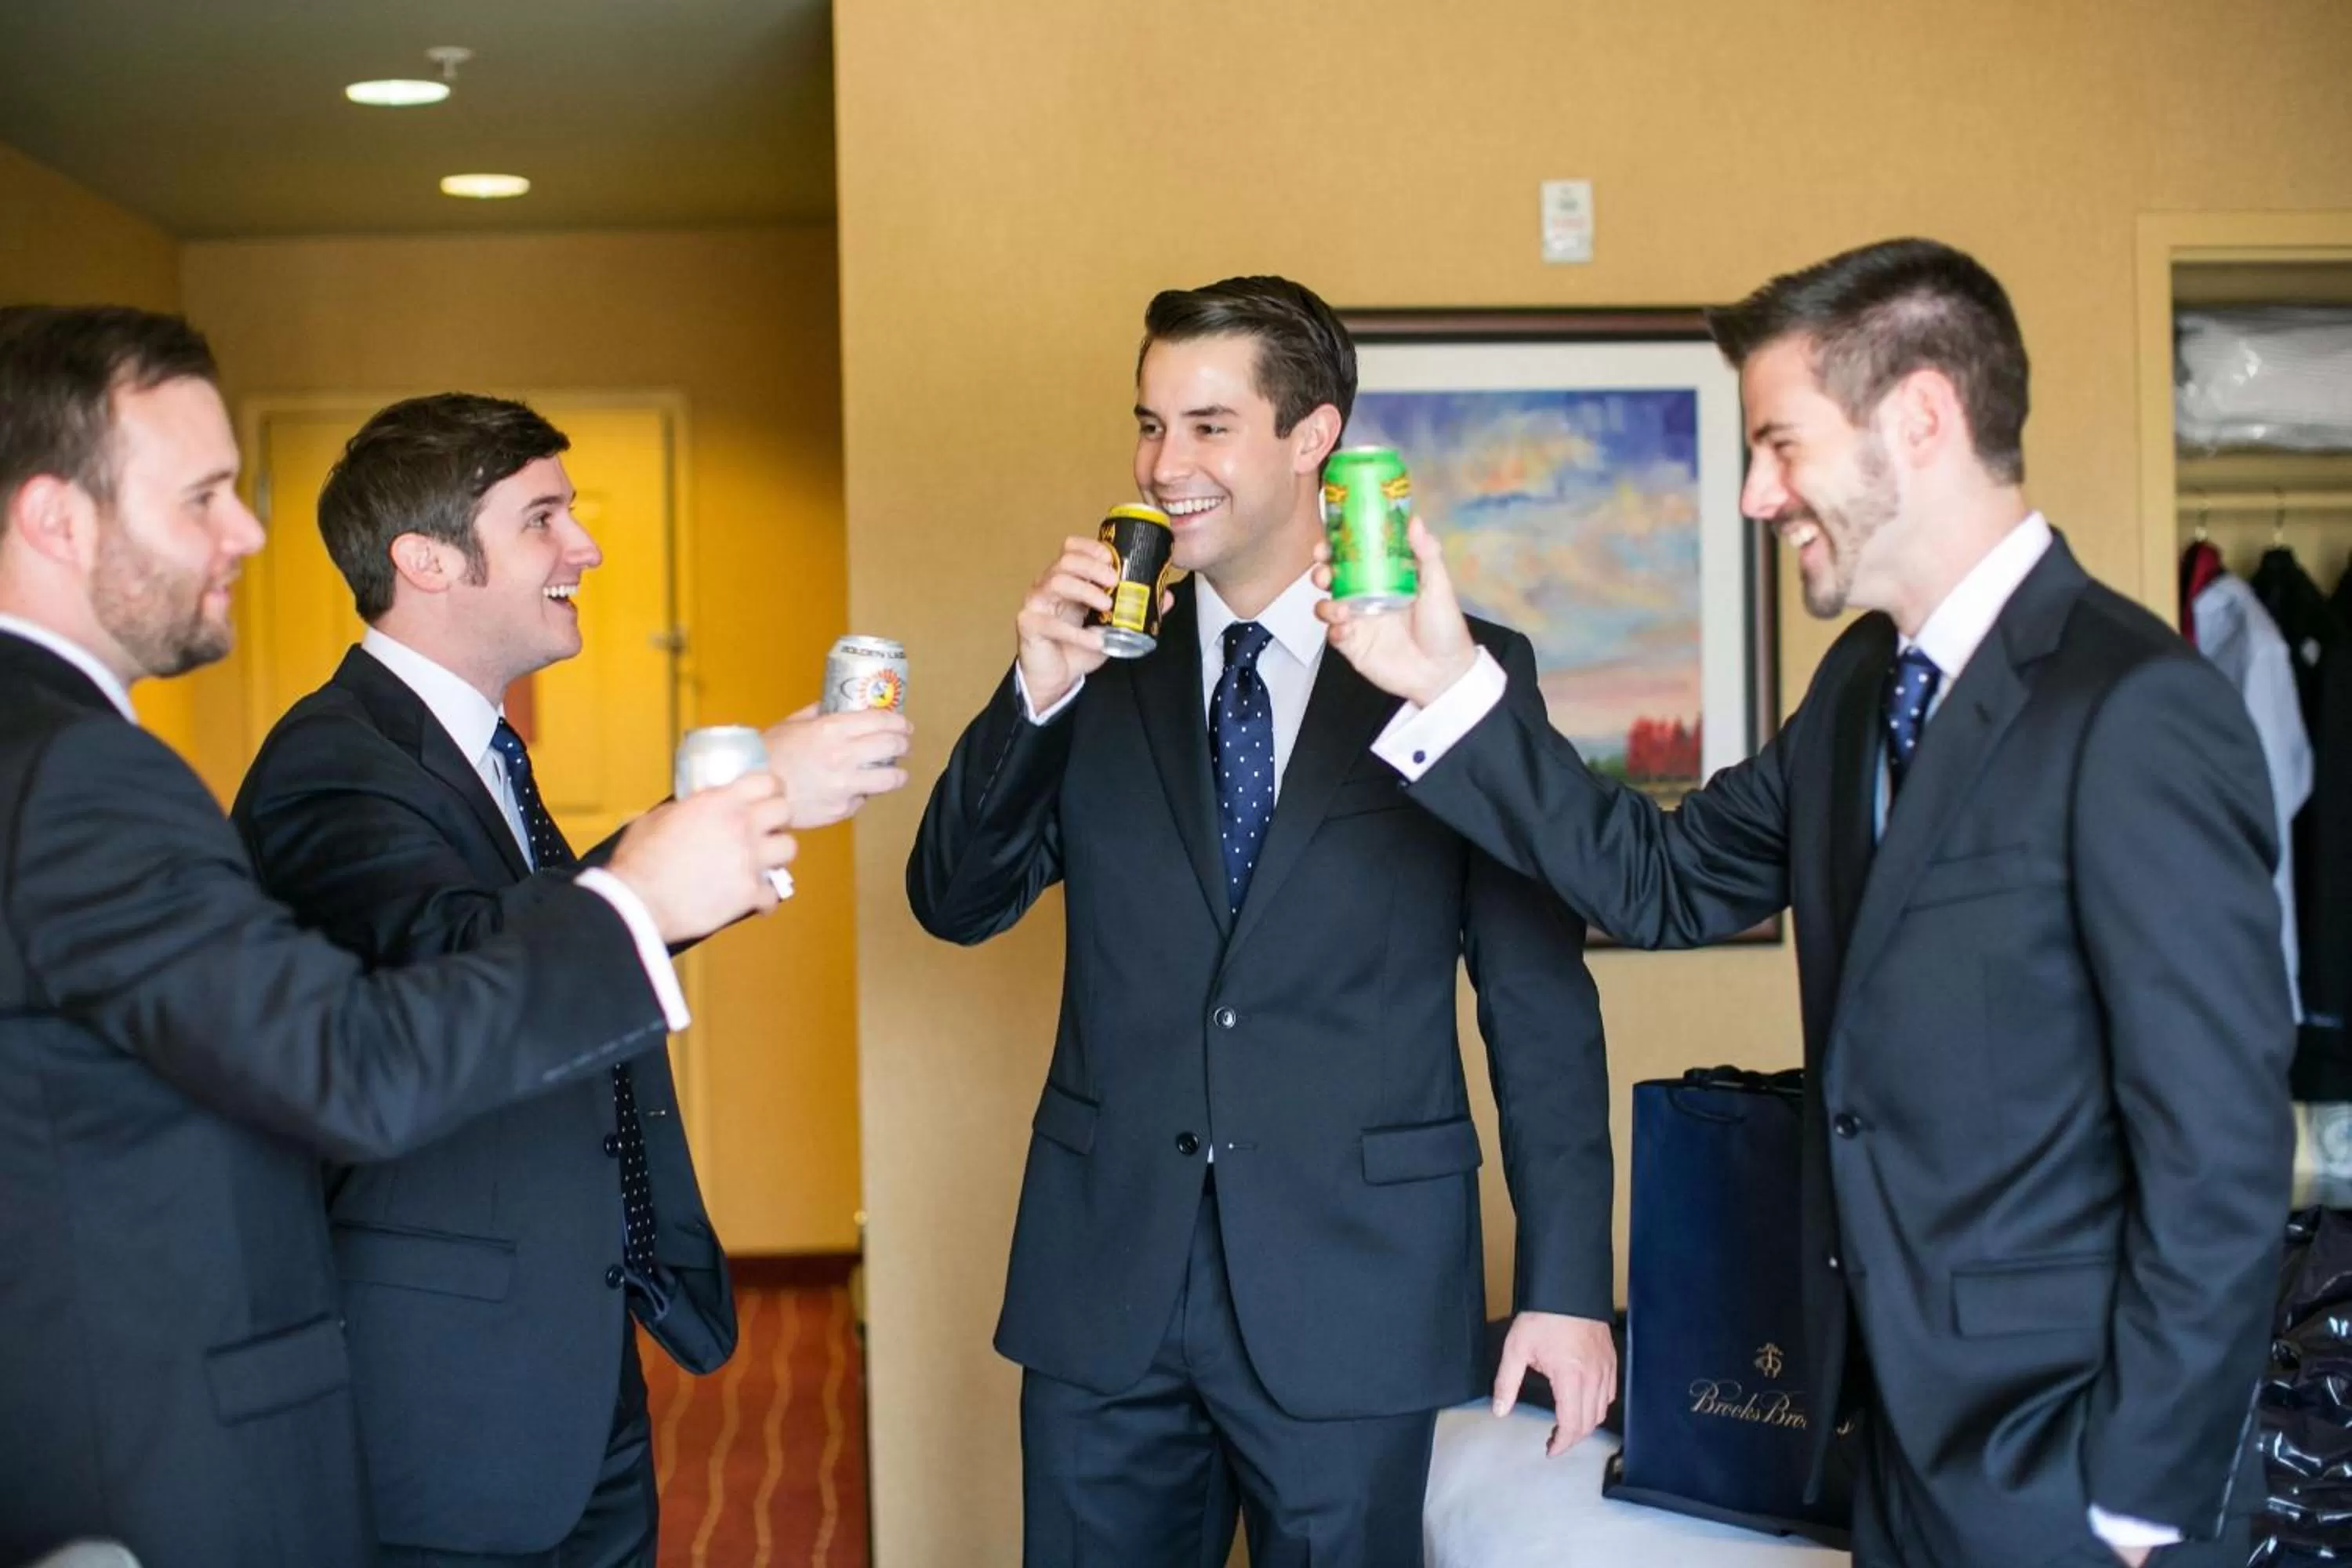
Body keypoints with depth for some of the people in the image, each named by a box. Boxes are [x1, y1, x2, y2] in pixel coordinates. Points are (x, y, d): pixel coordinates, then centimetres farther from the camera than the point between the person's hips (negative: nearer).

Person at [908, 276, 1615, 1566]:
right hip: (1105, 1281, 3)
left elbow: (1541, 1000, -2)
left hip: (1352, 1286, -3)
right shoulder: (1103, 665, 6)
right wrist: (1035, 694, -11)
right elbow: (955, 904, 4)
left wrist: (1568, 1282, -5)